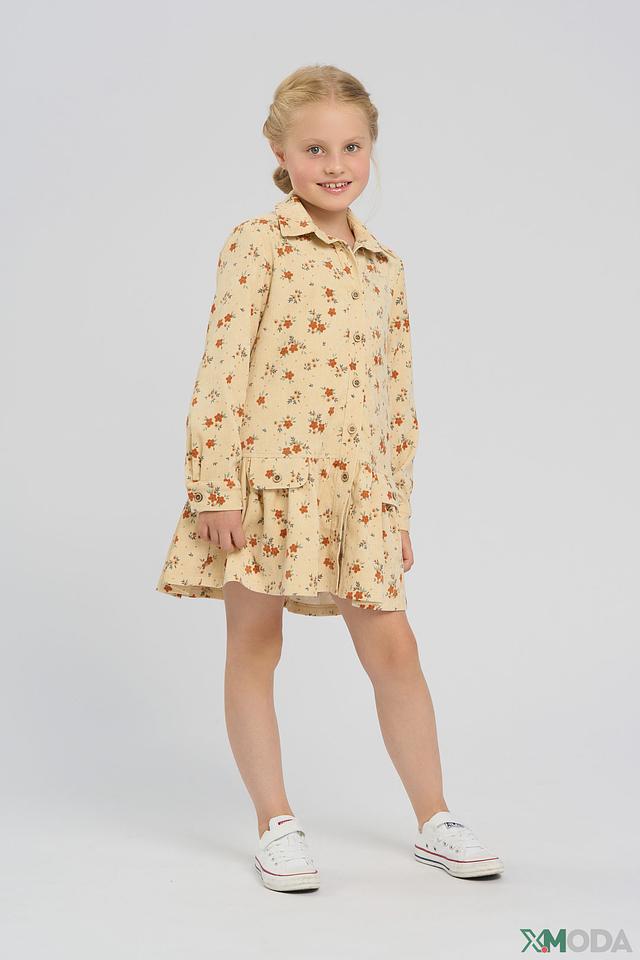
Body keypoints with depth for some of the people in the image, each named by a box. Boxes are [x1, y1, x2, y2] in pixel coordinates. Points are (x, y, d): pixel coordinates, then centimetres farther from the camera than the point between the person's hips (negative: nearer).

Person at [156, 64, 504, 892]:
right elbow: (223, 370, -9)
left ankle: (433, 821, 19)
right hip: (265, 480, -4)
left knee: (393, 650, 5)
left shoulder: (386, 267, 12)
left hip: (356, 489, 4)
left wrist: (397, 506, 13)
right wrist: (216, 488, -14)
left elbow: (397, 396, 15)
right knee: (254, 645, 6)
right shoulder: (258, 245, -4)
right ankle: (276, 825, 20)